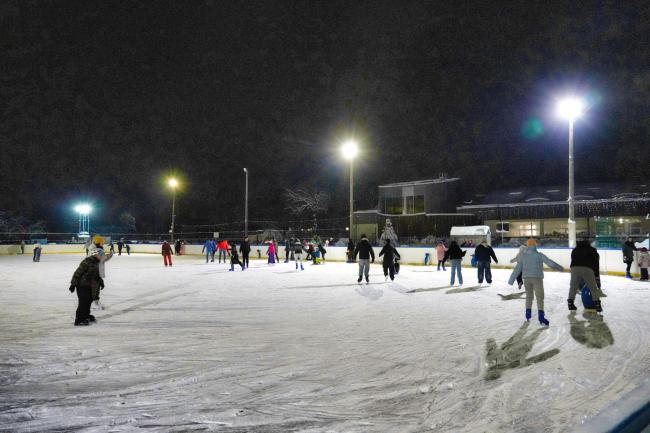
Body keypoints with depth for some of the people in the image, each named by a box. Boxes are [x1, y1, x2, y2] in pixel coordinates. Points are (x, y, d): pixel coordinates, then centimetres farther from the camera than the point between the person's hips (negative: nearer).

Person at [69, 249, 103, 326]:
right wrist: (73, 284, -23)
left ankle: (86, 315, 36)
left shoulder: (95, 263, 9)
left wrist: (100, 281, 14)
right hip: (81, 285, -10)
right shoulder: (86, 263, -22)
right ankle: (79, 320, -7)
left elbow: (96, 274, 22)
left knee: (89, 299, 18)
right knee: (83, 301, -11)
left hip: (88, 285, 10)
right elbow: (77, 273, -22)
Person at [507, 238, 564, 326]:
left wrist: (511, 280, 4)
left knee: (529, 296, 20)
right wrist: (560, 268, 17)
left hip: (527, 278, 3)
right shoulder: (539, 255, -4)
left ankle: (528, 313, 22)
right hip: (537, 278, -3)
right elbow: (550, 263, 0)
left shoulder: (523, 256, 2)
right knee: (539, 297, -4)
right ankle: (541, 316, -15)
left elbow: (517, 269, 1)